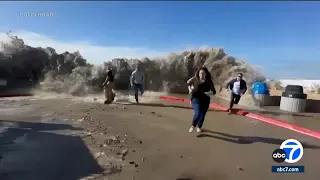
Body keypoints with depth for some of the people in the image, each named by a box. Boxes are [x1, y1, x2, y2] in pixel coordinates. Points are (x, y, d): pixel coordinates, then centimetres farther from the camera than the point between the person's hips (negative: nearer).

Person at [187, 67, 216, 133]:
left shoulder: (209, 82, -8)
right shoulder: (195, 79, -6)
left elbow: (214, 91, -7)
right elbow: (189, 83, 14)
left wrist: (209, 93, -26)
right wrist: (190, 89, -1)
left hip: (205, 101, 2)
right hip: (196, 99, -1)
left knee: (202, 114, 11)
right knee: (197, 113, -17)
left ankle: (199, 127, 35)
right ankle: (193, 126, 9)